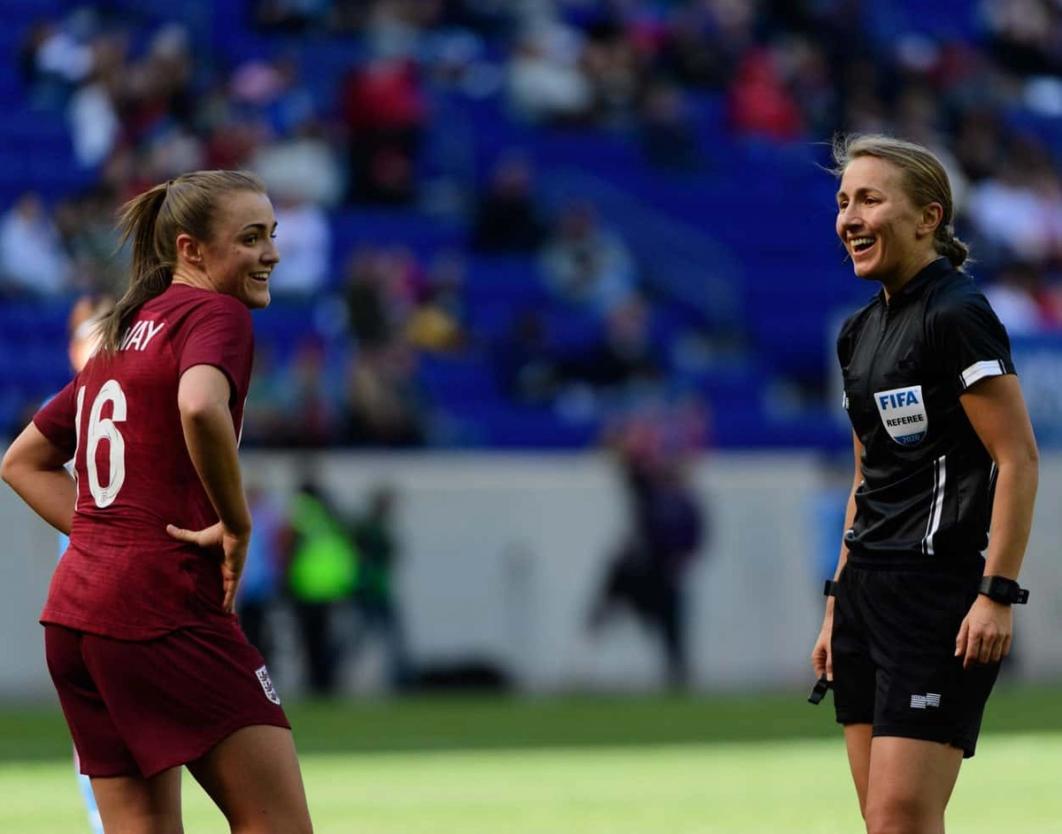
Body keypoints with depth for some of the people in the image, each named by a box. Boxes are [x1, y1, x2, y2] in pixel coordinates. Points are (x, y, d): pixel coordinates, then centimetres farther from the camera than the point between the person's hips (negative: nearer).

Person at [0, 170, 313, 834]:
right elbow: (200, 408, -28)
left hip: (73, 616, 9)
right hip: (166, 605, -9)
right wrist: (236, 525, -15)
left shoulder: (122, 336, 21)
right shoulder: (218, 314, -5)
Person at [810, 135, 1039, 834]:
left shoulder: (956, 315, -11)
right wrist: (840, 605, 20)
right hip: (868, 588, 9)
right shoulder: (861, 331, 15)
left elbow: (1018, 459, -14)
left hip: (939, 593, -9)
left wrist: (997, 593, -20)